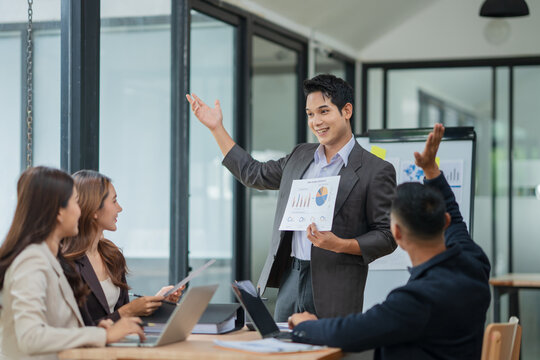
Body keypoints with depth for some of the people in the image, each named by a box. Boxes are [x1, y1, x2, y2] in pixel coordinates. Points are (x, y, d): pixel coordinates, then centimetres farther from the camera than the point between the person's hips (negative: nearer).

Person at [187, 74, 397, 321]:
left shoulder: (377, 171, -5)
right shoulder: (300, 156, 15)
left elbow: (387, 237, -6)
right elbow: (254, 174, 28)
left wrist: (339, 244, -20)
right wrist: (216, 128, 26)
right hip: (289, 280, 6)